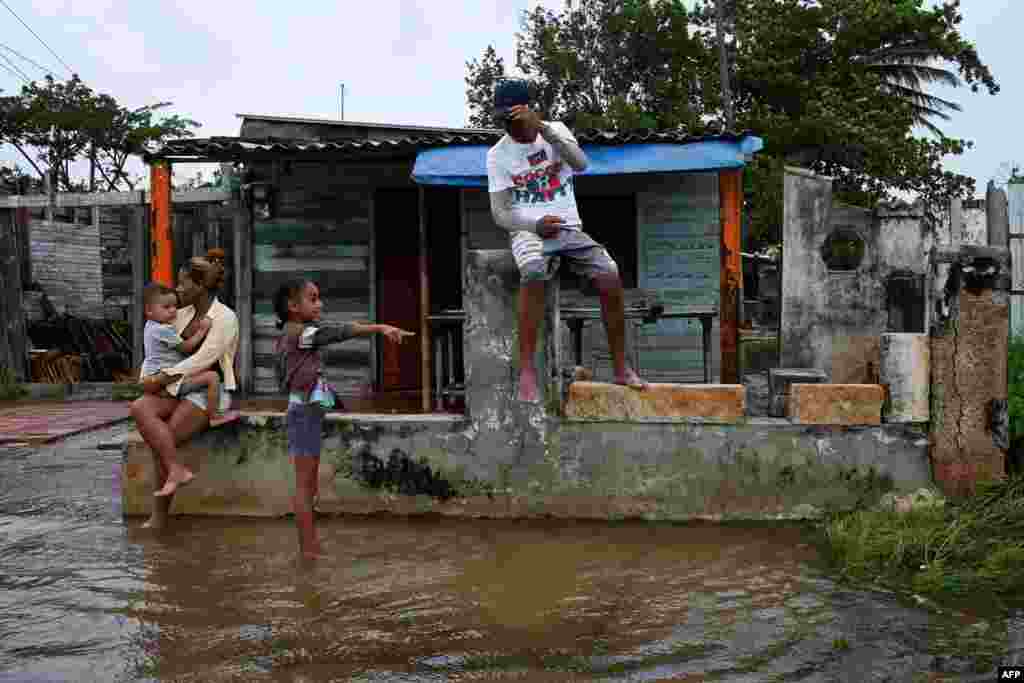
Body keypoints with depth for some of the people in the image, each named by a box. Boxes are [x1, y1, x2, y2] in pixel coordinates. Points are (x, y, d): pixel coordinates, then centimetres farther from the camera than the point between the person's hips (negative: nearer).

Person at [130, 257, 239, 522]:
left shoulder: (225, 318, -13)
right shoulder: (183, 315, 10)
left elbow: (202, 359, -22)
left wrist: (162, 378, -23)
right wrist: (149, 378, -6)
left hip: (211, 393, -7)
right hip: (182, 389, 7)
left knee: (162, 444, -22)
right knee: (140, 408, -24)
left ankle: (159, 517, -10)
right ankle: (176, 470, -27)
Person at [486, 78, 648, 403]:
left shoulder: (556, 130, 4)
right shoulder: (498, 154, 1)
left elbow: (580, 163, -17)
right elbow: (499, 212, -5)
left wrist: (542, 128, -25)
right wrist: (536, 224, -24)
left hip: (568, 227, 2)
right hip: (527, 229, -2)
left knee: (610, 275, -21)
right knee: (533, 271, -37)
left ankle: (621, 367, -8)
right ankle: (527, 370, -36)